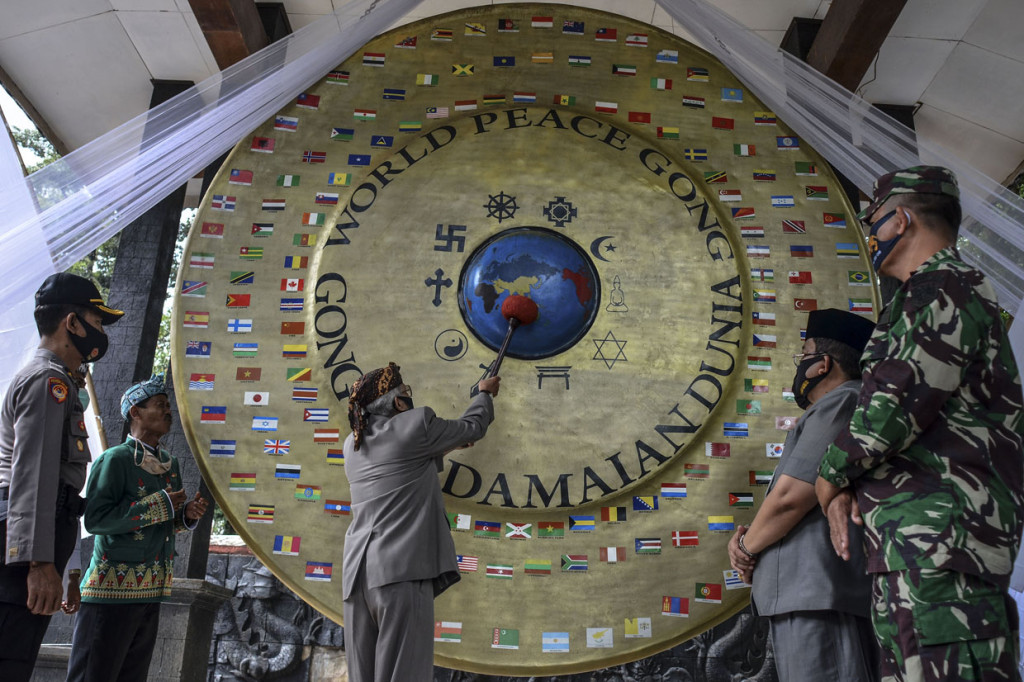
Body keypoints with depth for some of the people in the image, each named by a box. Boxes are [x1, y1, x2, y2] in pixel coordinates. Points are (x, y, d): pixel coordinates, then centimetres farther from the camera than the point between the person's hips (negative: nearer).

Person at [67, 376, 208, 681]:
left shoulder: (170, 464, 14)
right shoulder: (114, 459, -9)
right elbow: (95, 518, -20)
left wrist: (187, 515, -1)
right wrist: (159, 505, -18)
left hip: (150, 592, 8)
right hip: (112, 589, -8)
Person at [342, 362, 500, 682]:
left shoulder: (352, 445, 18)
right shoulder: (416, 424, 0)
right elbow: (473, 428, 16)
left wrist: (443, 448, 41)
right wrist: (485, 394, 34)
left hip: (357, 572, 7)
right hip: (402, 569, -7)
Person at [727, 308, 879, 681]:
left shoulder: (841, 403, -8)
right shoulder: (835, 410, 25)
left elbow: (790, 497, -18)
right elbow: (790, 499, 24)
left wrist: (747, 546, -2)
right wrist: (752, 541, 6)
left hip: (819, 593, -10)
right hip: (812, 593, 10)